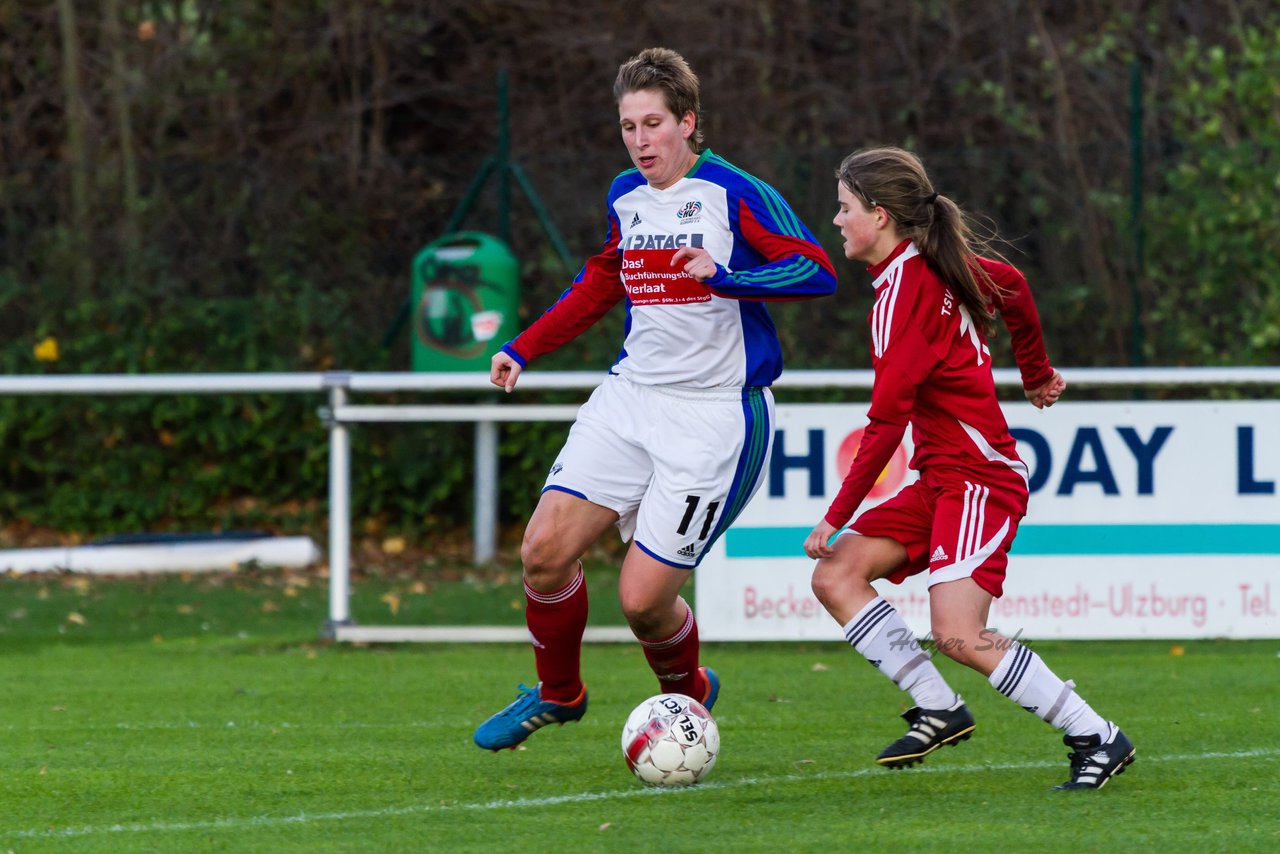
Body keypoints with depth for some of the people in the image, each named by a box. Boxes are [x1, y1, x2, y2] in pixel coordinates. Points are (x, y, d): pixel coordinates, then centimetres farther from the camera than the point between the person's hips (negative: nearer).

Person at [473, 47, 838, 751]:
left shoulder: (734, 194, -10)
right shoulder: (626, 197, 11)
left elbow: (817, 270, -16)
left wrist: (724, 275, -29)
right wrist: (525, 348, 27)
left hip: (714, 415, -6)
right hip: (631, 396, 6)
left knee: (643, 598, -10)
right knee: (545, 549, -6)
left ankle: (689, 695, 23)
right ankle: (557, 693, 20)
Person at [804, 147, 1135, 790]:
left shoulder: (905, 288, -17)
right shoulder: (940, 265, 9)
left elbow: (888, 419, -19)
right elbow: (1013, 287, 27)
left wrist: (838, 516, -16)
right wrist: (1035, 371, 43)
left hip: (979, 477, -10)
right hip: (941, 480, 10)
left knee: (958, 636, -20)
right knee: (835, 575, -1)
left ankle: (1098, 739, -11)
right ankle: (938, 709, -1)